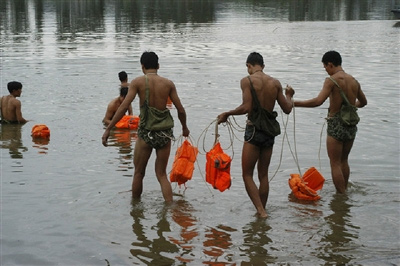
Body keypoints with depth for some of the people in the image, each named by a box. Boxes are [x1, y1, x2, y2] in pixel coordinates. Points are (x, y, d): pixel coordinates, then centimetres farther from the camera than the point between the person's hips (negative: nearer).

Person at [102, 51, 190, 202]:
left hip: (146, 132, -2)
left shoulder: (138, 82, -5)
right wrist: (184, 128, 23)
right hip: (165, 133, 2)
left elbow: (124, 107, -12)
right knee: (162, 174, 13)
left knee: (138, 173, 15)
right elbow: (181, 110, 4)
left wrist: (108, 129, -9)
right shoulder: (168, 84, 3)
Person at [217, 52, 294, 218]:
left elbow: (246, 107, -19)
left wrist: (227, 114, -6)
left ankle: (261, 210, -11)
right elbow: (287, 109, 9)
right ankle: (262, 210, 21)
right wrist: (289, 96, 29)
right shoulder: (275, 83, 7)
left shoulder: (247, 81, -8)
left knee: (247, 174, 1)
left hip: (254, 129, -5)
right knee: (263, 174, 15)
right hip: (270, 131, 6)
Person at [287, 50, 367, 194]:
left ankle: (341, 195, 5)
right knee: (344, 160, 22)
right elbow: (363, 102, 23)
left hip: (336, 124, -7)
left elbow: (318, 101, -25)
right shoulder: (354, 81, 8)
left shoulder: (331, 80, -13)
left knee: (335, 163, 4)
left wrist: (295, 103, -20)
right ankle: (344, 191, 33)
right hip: (351, 125, 7)